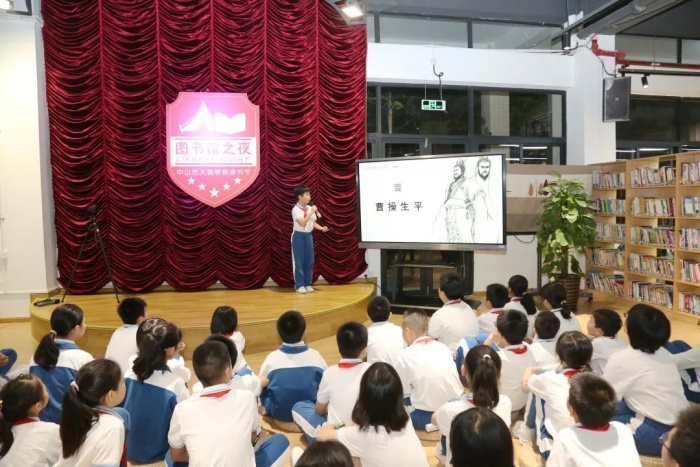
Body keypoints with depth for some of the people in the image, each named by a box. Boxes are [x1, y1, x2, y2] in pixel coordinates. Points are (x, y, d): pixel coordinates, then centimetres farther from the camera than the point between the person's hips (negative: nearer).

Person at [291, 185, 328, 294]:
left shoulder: (310, 208, 4)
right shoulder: (296, 209, -14)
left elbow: (313, 223, 11)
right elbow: (302, 223, -24)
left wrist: (321, 228, -6)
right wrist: (311, 213, -24)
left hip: (308, 236, 6)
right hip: (299, 236, -6)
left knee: (309, 261, 8)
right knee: (299, 261, -1)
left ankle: (308, 284, 18)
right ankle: (299, 285, 6)